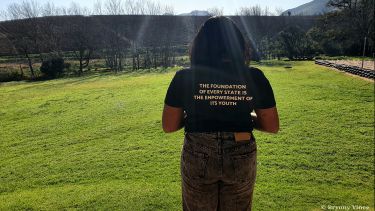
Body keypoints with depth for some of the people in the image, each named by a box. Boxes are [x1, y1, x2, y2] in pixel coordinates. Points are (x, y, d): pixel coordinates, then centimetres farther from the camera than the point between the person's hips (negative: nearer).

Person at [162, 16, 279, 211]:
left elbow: (168, 126, -7)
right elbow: (272, 126, -2)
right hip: (241, 158, 2)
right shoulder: (254, 77, -8)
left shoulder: (184, 78, -11)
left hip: (197, 158, -1)